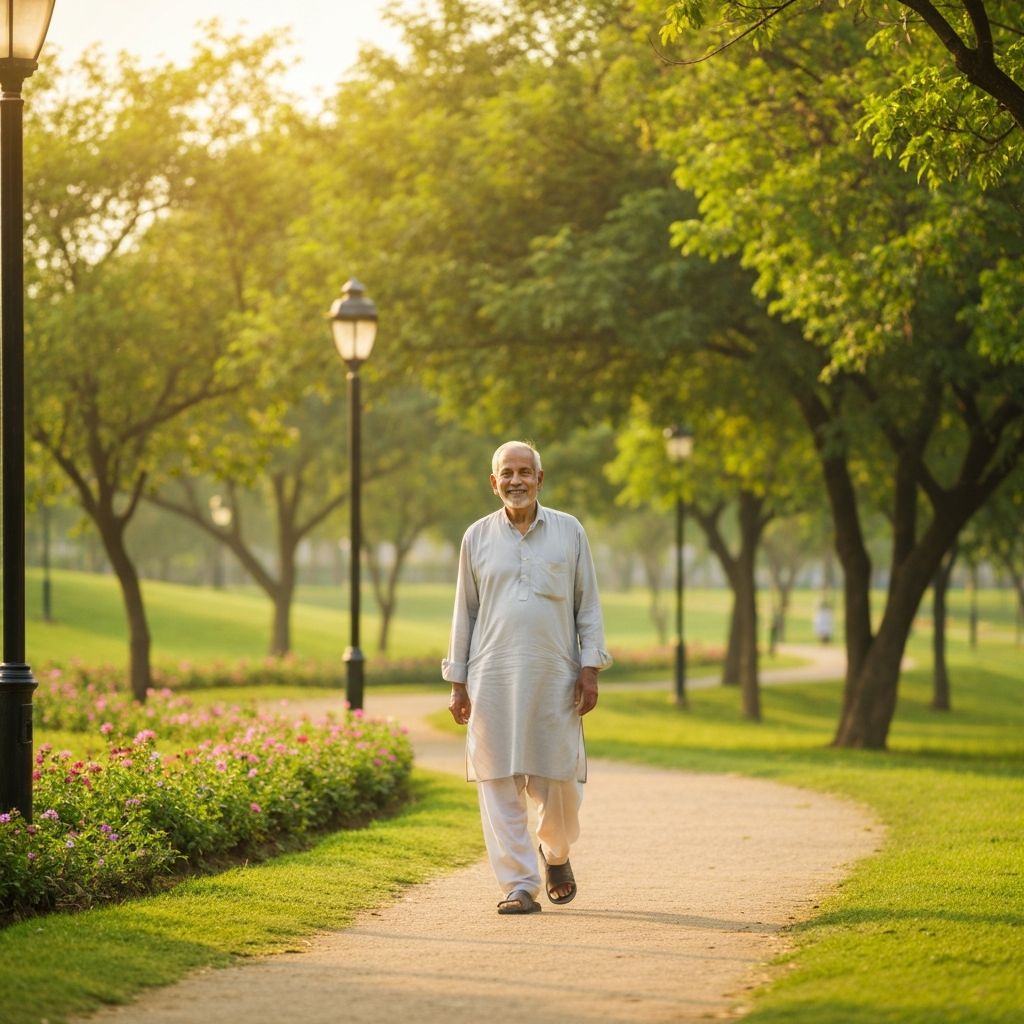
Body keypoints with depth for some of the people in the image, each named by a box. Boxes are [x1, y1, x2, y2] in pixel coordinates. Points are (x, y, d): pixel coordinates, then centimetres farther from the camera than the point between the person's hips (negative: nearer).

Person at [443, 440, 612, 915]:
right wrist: (458, 683, 7)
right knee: (499, 783, -3)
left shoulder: (569, 532, 7)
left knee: (558, 779, 0)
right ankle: (517, 885, 1)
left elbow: (588, 606, 8)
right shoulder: (477, 537, 8)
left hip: (554, 678, -1)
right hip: (493, 678, 1)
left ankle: (555, 853, 30)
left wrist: (590, 670, -1)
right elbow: (464, 612, 12)